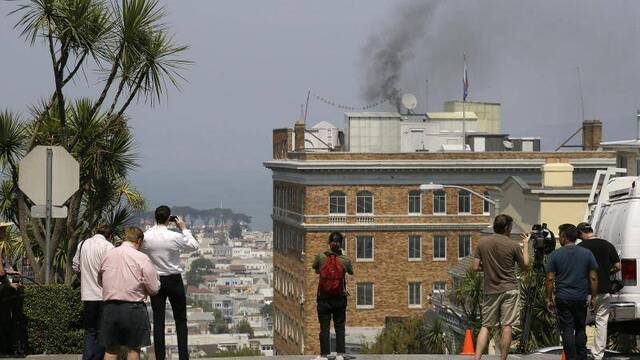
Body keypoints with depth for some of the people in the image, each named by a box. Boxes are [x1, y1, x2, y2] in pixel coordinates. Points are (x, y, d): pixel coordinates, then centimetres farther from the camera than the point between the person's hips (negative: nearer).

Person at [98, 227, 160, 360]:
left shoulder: (108, 254, 3)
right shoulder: (141, 258, -10)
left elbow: (100, 282, 17)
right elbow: (154, 289, -7)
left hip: (110, 307, 4)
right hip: (133, 308, -4)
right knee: (134, 349, 8)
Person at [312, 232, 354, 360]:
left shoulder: (320, 257, -9)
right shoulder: (345, 260, -7)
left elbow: (315, 268, 9)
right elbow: (351, 272, 12)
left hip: (324, 298, -1)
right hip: (340, 298, 1)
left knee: (324, 327, 4)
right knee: (340, 327, 8)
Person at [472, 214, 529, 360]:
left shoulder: (482, 243, 1)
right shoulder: (513, 245, -6)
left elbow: (475, 267, 0)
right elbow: (524, 265, 8)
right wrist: (526, 245, 19)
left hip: (490, 291, 3)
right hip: (509, 290, -3)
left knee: (486, 326, 8)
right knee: (507, 327, 1)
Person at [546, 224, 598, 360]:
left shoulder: (555, 255, -4)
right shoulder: (587, 254, 1)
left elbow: (550, 279, -5)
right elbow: (593, 278, 1)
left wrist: (549, 299, 2)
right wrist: (593, 297, 9)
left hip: (563, 298, -2)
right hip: (581, 298, 2)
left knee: (567, 330, 1)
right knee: (580, 329, 13)